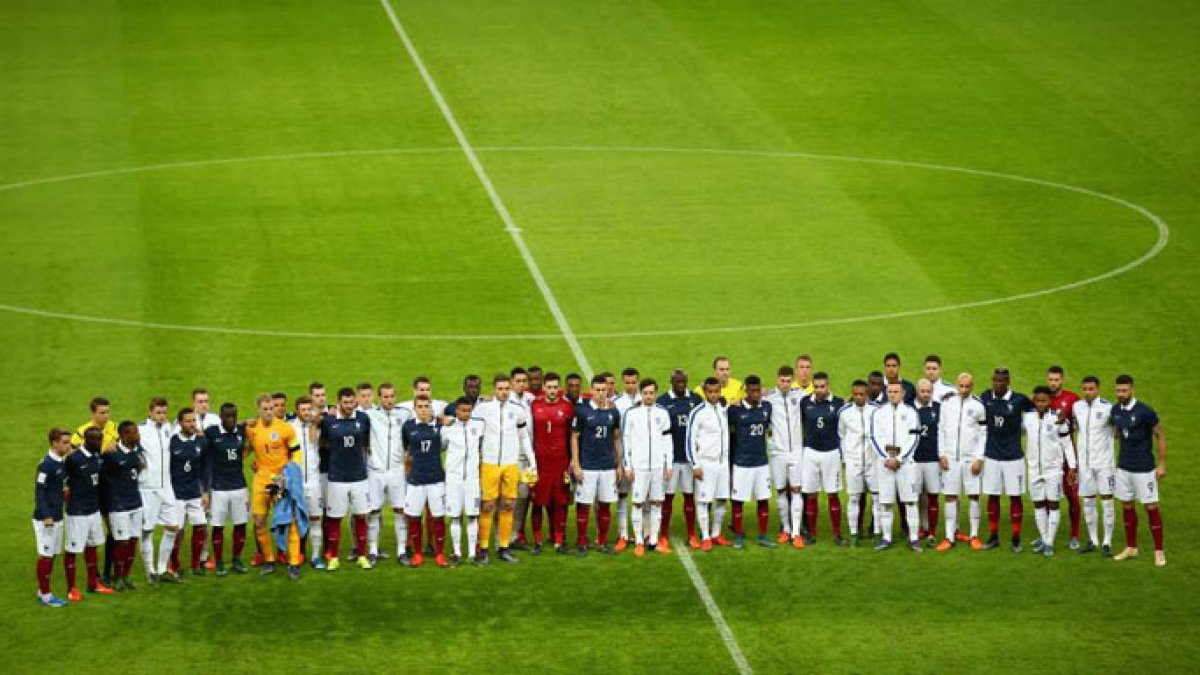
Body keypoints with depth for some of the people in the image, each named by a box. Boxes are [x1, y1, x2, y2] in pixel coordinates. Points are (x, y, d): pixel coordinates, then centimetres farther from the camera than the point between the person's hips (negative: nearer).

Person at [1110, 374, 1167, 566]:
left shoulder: (1145, 412, -15)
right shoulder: (1116, 411, 2)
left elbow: (1160, 436, -7)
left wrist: (1162, 464, -8)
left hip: (1144, 468, -6)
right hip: (1123, 467, 6)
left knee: (1151, 507, -1)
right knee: (1127, 505, 12)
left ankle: (1159, 551, 6)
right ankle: (1131, 548, 24)